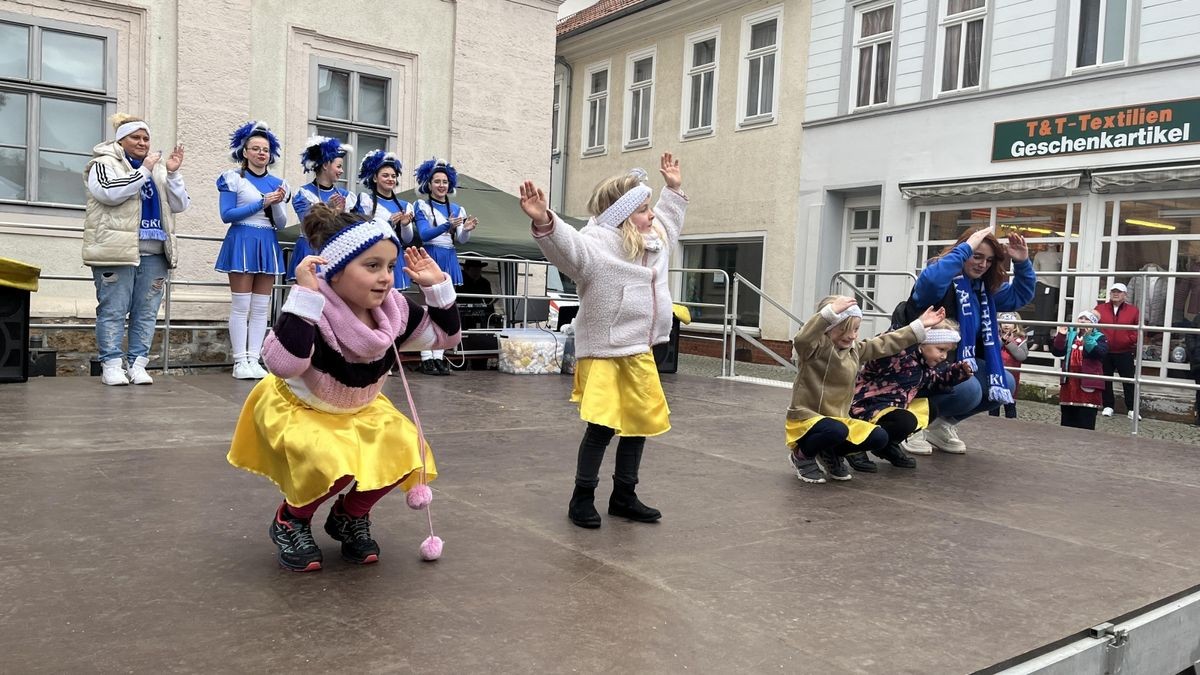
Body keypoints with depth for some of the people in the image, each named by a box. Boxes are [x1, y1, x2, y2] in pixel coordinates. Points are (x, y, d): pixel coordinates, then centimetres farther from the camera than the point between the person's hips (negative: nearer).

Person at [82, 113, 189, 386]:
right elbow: (111, 192, -15)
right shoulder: (104, 164, 5)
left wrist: (172, 173, -2)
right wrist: (144, 170, -12)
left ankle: (138, 364, 9)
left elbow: (179, 205, 11)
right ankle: (111, 365, 2)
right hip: (117, 251, -5)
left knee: (147, 312, 4)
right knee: (113, 310, -3)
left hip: (154, 253, 5)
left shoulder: (158, 168, 19)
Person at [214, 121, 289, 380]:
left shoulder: (278, 183, 12)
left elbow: (281, 224, 9)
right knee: (241, 306, -4)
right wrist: (261, 204, -12)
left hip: (268, 244, 5)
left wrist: (277, 204, -10)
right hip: (242, 242, -4)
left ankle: (254, 360, 8)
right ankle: (240, 362, 0)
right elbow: (227, 215, -8)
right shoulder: (234, 178, 0)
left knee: (261, 308, 4)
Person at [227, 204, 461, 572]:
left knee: (407, 453, -18)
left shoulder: (395, 310, -14)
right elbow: (283, 364, -47)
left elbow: (446, 334, -1)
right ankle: (290, 520, 1)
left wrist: (438, 285, -14)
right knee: (332, 464, -34)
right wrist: (304, 293, -48)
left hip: (359, 410, 6)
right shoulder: (313, 310, -32)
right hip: (295, 408, -5)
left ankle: (350, 516, 11)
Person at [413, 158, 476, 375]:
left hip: (449, 260, 5)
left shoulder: (457, 209, 14)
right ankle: (426, 359, -5)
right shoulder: (422, 206, 1)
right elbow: (424, 234, -12)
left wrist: (467, 229, -18)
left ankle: (439, 357, 7)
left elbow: (461, 239, 5)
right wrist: (447, 226, -27)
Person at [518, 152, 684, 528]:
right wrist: (544, 223, -55)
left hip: (640, 353, 9)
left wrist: (673, 190, 37)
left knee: (640, 424, 12)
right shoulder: (597, 244, -16)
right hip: (604, 354, -9)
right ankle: (582, 497, 11)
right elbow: (568, 246, -37)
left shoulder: (652, 242, 12)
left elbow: (668, 225, 35)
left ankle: (624, 497, 27)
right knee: (602, 427, -9)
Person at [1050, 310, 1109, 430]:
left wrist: (1088, 337, -28)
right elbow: (1057, 352, 3)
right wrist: (1061, 336, -11)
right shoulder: (1070, 334, 12)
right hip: (1069, 383, 5)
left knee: (1086, 425, -5)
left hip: (1088, 385, -5)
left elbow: (1100, 353, -20)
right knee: (1067, 422, 12)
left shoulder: (1100, 338, -1)